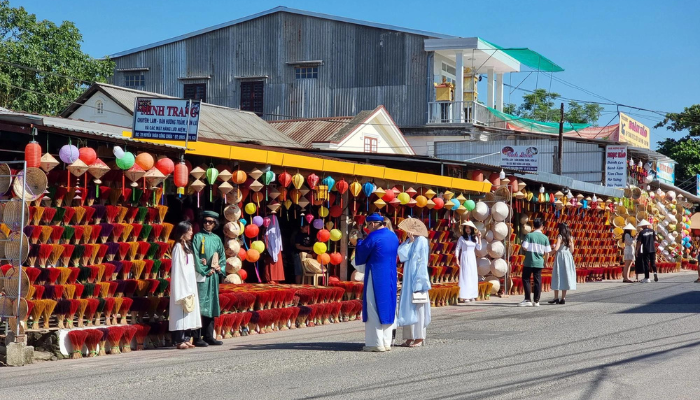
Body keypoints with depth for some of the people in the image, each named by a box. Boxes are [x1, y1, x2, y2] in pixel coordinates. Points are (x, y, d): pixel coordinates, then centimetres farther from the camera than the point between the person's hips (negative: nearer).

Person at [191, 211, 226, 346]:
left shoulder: (217, 239, 15)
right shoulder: (198, 237, 0)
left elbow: (222, 256, 17)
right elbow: (196, 256, -7)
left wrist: (219, 268, 0)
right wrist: (206, 270, -11)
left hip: (214, 276, 6)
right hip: (202, 275, -6)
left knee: (212, 305, 7)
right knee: (200, 305, -9)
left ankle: (209, 336, 12)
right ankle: (197, 338, -10)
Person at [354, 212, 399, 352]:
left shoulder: (373, 237, -14)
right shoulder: (393, 236, 9)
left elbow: (361, 254, -4)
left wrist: (359, 242, 14)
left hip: (376, 277, -8)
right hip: (390, 277, 8)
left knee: (374, 308, -3)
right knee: (387, 307, 10)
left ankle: (376, 343, -4)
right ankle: (386, 342, 11)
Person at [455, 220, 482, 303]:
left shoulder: (474, 238, 7)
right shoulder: (462, 238, -4)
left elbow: (479, 248, 0)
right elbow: (457, 249, -4)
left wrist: (479, 238, -4)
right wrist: (457, 260, -10)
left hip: (472, 259, 5)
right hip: (465, 258, -5)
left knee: (473, 276, 6)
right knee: (465, 276, -8)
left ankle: (471, 296, 15)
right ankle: (464, 296, -8)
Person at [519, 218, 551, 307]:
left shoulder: (529, 235, -8)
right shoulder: (545, 238, 0)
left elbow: (525, 247, -15)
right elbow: (547, 252, 1)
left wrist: (530, 250, 7)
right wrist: (545, 261, 16)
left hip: (529, 262, -3)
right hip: (539, 263, 3)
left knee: (526, 280, 6)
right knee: (538, 281, 8)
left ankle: (528, 300, 1)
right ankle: (536, 301, 9)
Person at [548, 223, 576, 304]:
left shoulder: (560, 237, -9)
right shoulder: (570, 237, 6)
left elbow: (556, 249, -17)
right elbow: (572, 250, 8)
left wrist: (554, 246, 3)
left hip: (560, 256, -5)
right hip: (568, 257, 5)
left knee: (557, 277, 1)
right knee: (565, 276, 8)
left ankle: (556, 298, -1)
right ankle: (563, 298, 7)